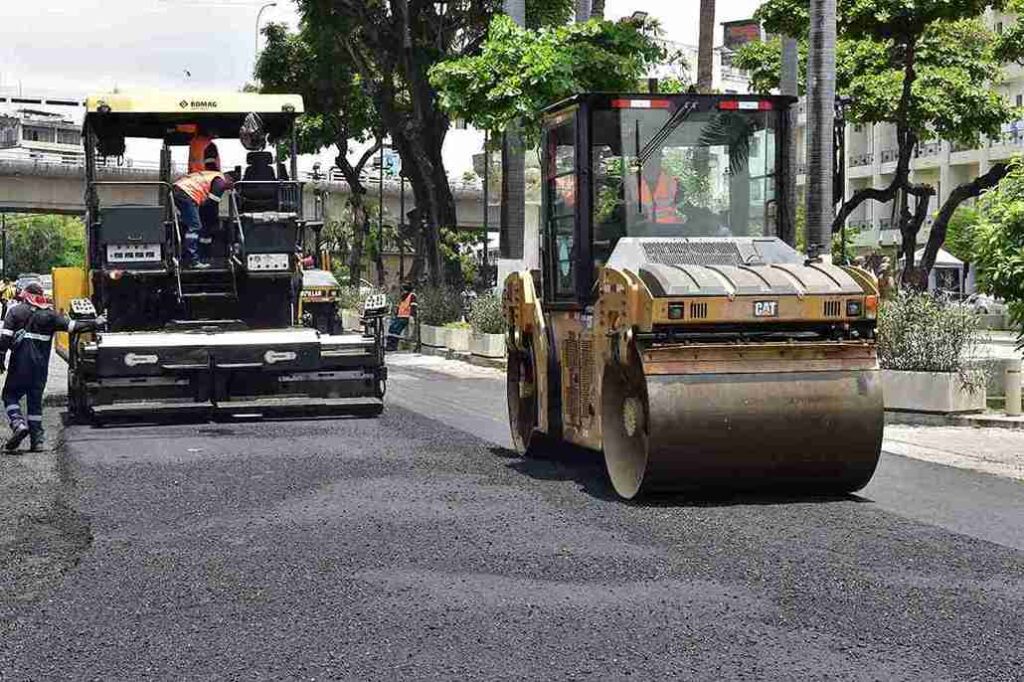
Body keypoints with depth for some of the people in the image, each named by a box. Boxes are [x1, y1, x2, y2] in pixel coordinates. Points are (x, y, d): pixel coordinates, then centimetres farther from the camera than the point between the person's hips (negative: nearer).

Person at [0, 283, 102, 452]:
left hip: (20, 362, -3)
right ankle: (37, 439, 6)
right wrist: (94, 323, 14)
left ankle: (18, 423, -16)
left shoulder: (16, 311, 1)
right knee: (36, 399, 9)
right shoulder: (50, 314, 6)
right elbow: (72, 326, 3)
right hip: (41, 365, 3)